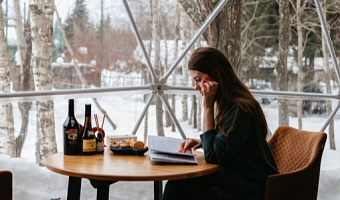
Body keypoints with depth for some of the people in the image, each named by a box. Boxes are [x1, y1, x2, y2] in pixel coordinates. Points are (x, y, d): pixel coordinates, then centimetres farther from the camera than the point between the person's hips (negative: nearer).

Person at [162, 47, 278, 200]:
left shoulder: (241, 110, -22)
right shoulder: (226, 105, 6)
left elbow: (212, 156, -20)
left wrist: (208, 108, -20)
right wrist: (202, 142, 3)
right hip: (230, 179, 9)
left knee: (177, 187, -15)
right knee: (176, 185, -5)